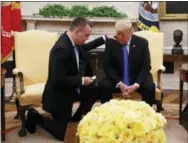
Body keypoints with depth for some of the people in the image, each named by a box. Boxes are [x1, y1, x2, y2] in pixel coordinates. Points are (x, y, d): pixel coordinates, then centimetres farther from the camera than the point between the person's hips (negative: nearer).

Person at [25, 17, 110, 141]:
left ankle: (75, 119, 20)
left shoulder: (72, 41, -4)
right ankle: (36, 116, 17)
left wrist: (104, 39, 14)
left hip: (72, 88, 9)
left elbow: (84, 48, 20)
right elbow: (58, 79, -32)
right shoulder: (61, 48, -31)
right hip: (59, 95, -9)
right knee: (63, 134, -1)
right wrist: (81, 81, -23)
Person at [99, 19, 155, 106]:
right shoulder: (110, 43, -6)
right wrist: (119, 84, -23)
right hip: (117, 79, 1)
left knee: (149, 87, -29)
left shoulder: (142, 43, -7)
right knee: (103, 85, -27)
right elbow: (107, 67, -9)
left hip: (138, 79, 0)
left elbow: (146, 67, -9)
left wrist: (136, 85, -24)